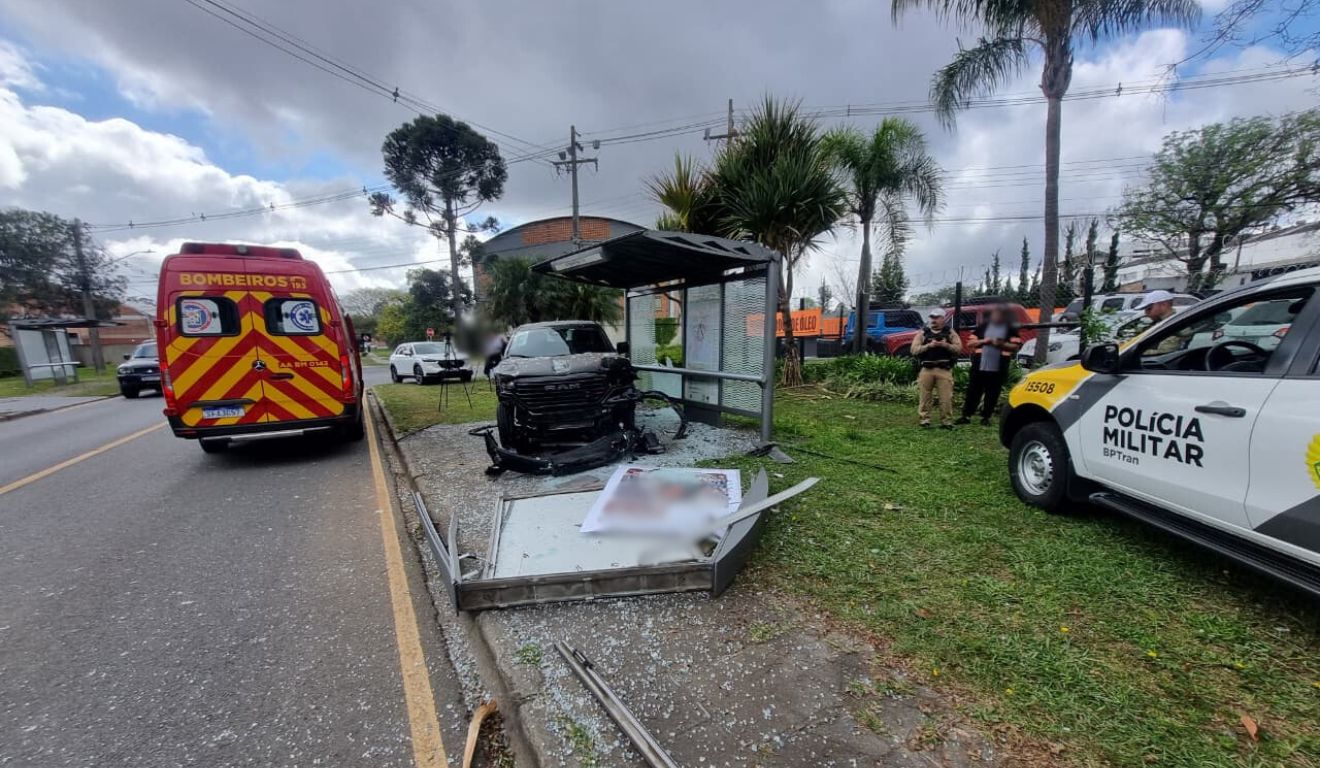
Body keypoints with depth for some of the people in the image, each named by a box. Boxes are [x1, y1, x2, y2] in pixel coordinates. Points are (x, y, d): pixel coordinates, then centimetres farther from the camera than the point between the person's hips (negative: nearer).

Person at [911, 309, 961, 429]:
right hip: (926, 369, 0)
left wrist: (946, 345, -15)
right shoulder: (923, 333, 8)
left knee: (946, 398, -1)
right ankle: (924, 420, 12)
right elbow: (914, 350, -2)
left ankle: (946, 421, 8)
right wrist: (929, 345, -14)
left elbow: (959, 348, 0)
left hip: (944, 370, 0)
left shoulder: (950, 333, 10)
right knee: (925, 397, 4)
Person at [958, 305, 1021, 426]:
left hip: (998, 369, 0)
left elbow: (1016, 346, 0)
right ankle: (966, 416, 8)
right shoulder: (982, 327, 11)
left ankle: (985, 417, 14)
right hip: (979, 366, 1)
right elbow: (970, 343, 8)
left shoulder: (1011, 329, 7)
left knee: (992, 394, 4)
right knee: (973, 392, 2)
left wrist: (1002, 344, -17)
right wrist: (983, 341, -9)